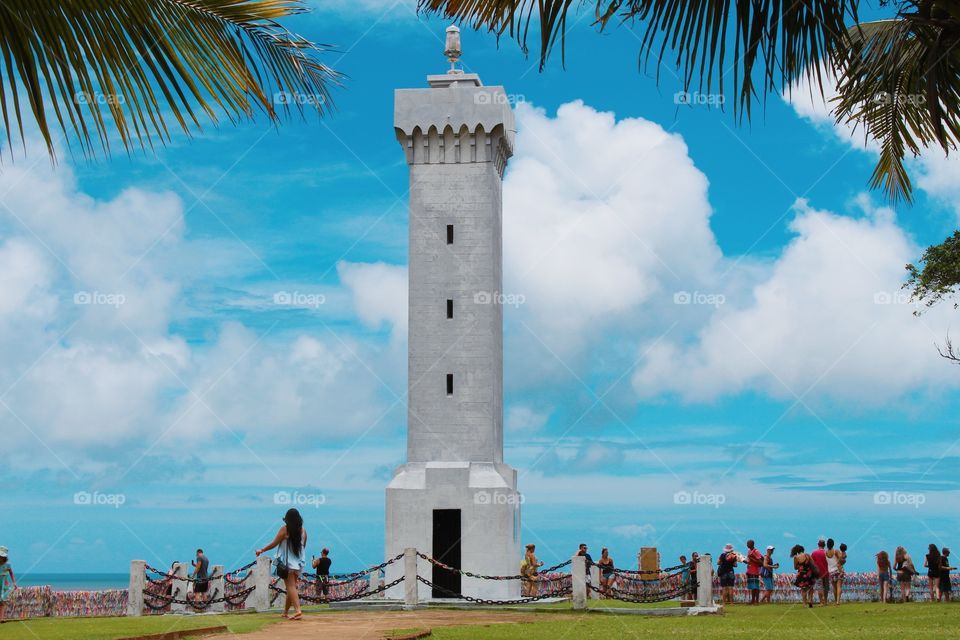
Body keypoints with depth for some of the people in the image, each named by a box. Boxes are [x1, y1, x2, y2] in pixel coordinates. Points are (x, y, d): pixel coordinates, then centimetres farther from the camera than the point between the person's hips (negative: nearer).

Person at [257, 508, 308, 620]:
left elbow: (274, 544, -5)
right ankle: (285, 612, 21)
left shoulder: (285, 529, -9)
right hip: (298, 563, 5)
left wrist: (261, 550, 9)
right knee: (291, 587, 13)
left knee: (291, 587, -9)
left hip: (287, 563, -5)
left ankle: (298, 610, -25)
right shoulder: (303, 530, 4)